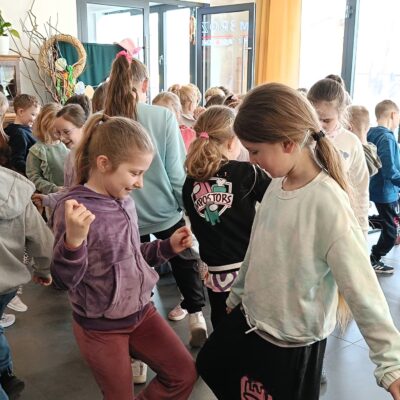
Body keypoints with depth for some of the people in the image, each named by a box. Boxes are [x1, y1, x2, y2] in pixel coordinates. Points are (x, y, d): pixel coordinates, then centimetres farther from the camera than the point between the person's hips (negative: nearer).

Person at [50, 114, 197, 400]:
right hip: (100, 327, -6)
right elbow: (64, 280, -23)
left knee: (184, 374, 11)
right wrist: (73, 241, -41)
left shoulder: (125, 202, -1)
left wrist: (168, 247, -1)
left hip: (141, 311, 6)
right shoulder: (73, 209, -22)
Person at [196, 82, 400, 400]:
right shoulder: (277, 184, -5)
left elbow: (362, 288, -25)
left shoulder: (328, 204, -28)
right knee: (211, 369, 26)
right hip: (250, 318, 8)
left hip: (292, 342, -8)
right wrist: (237, 296, 19)